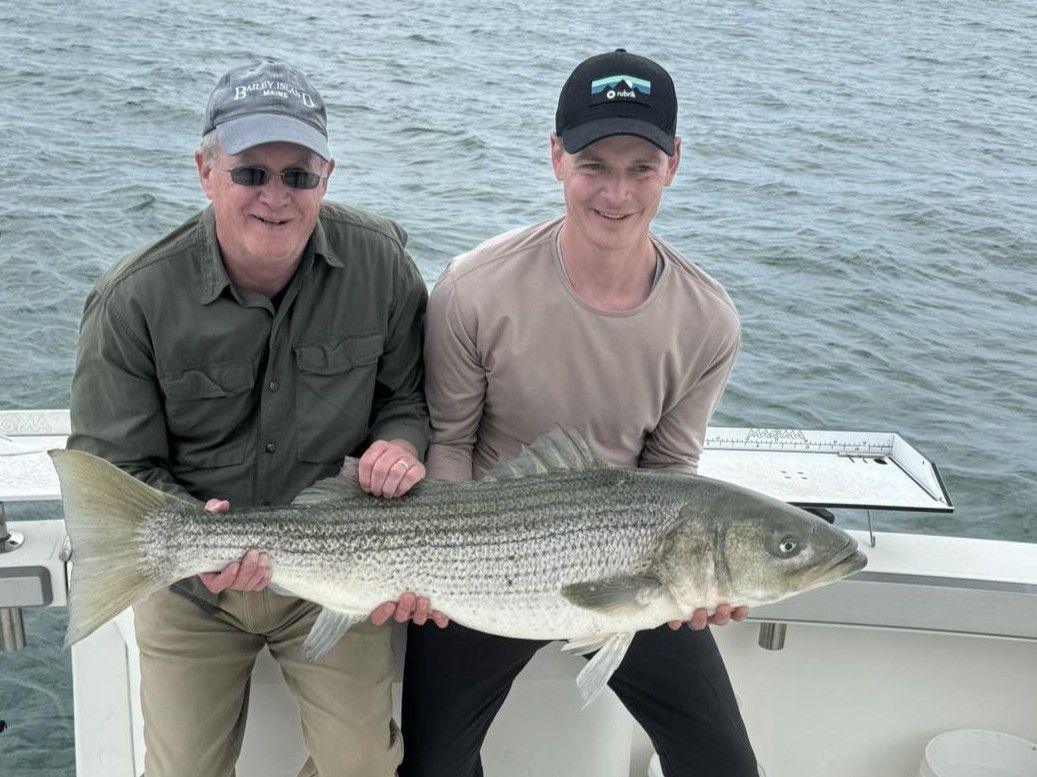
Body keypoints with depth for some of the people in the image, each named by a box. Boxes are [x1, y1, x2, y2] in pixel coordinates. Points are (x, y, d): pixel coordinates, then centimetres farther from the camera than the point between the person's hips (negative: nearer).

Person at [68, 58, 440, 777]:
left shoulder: (379, 263, -12)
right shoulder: (135, 300, -17)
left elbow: (407, 397, 2)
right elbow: (112, 469, -12)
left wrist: (400, 444, -21)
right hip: (193, 584, 0)